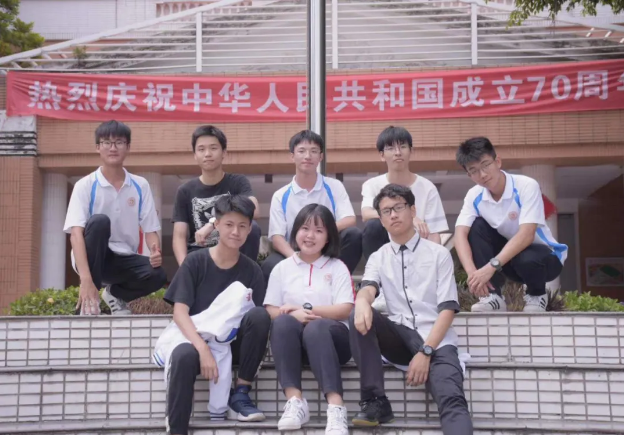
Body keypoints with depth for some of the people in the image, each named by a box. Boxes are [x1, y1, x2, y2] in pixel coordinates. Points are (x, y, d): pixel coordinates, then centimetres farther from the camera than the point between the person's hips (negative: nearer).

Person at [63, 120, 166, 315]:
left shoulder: (140, 186, 1)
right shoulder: (85, 185, -9)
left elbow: (150, 229, 2)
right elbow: (76, 233, -21)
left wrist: (156, 252, -23)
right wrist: (86, 280, -35)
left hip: (125, 260, 3)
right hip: (93, 258, -2)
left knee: (158, 275, -28)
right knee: (99, 221, -32)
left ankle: (115, 294, 7)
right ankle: (89, 301, -20)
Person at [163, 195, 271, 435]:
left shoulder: (251, 270, 0)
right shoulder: (195, 261, -5)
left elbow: (260, 321, -1)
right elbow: (180, 312, -13)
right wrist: (203, 348, -29)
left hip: (234, 343, 3)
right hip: (197, 339, -2)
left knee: (259, 315, -27)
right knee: (183, 356, -37)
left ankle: (240, 394, -13)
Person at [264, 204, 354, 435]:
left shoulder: (337, 267, 10)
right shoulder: (282, 268, 14)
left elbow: (345, 310, -2)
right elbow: (271, 311, 5)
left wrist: (306, 309, -9)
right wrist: (295, 315, -16)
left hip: (330, 335, -2)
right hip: (293, 338, 2)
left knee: (316, 327, -37)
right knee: (282, 322, -33)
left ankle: (336, 406, -48)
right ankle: (295, 400, -39)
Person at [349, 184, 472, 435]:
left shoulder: (438, 254, 6)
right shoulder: (379, 258, 14)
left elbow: (447, 309, -2)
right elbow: (368, 288, -8)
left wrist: (425, 351, -16)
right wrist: (362, 302, -35)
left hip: (435, 341, -3)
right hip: (399, 336, 3)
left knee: (452, 400, -29)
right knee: (358, 317, -26)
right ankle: (375, 402, -21)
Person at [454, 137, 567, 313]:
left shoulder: (526, 186, -25)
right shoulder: (474, 196, -10)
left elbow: (526, 235, -35)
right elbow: (460, 235, -21)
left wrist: (491, 266, -44)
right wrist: (472, 272, -39)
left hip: (544, 256, -4)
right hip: (508, 254, 4)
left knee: (528, 259, -39)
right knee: (477, 227, -20)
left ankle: (537, 294, -3)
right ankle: (493, 296, -15)